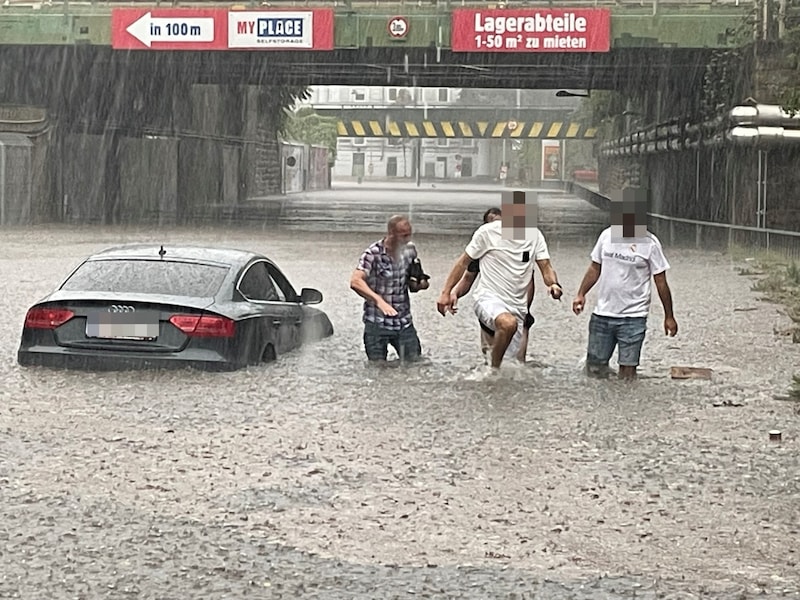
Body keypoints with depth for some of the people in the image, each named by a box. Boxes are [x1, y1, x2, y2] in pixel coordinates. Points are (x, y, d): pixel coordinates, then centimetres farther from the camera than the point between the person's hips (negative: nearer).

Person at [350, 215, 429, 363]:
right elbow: (355, 281, -29)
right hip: (377, 322, -5)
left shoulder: (410, 250, 4)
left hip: (404, 322, 5)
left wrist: (419, 283, -8)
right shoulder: (373, 254, -15)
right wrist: (379, 301, -42)